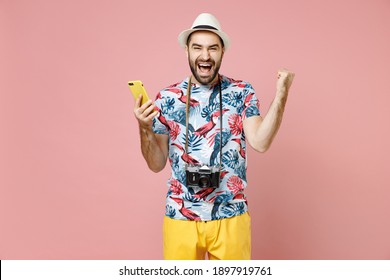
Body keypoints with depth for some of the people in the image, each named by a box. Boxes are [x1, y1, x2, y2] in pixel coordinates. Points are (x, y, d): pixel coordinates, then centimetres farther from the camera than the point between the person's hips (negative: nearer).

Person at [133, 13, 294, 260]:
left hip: (231, 216, 0)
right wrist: (145, 128, -15)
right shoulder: (167, 98, -1)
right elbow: (157, 164, 1)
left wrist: (281, 95, -18)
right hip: (181, 217, 1)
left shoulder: (242, 92, -1)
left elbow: (260, 143, -14)